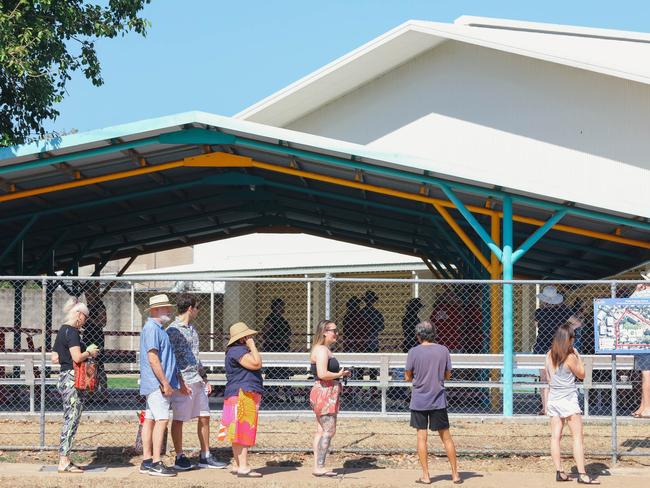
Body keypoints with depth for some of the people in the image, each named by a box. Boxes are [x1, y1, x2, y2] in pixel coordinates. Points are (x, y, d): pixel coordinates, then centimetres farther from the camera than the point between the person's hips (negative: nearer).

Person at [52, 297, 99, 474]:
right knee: (71, 420, -6)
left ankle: (64, 460, 16)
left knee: (69, 420, 13)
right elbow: (77, 357, -24)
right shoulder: (71, 332, -14)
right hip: (73, 378, -10)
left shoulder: (61, 331, 15)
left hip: (64, 378, 10)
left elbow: (55, 358, 19)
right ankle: (64, 462, -5)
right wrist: (90, 353, -5)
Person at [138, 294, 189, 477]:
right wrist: (165, 383, -20)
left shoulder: (158, 329, 20)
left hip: (156, 385, 10)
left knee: (150, 419, 9)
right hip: (157, 384, -10)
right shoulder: (151, 328, -12)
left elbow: (167, 359, 25)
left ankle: (147, 461, 12)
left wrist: (180, 383, 24)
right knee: (161, 420, -13)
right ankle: (156, 464, -15)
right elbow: (153, 358, -19)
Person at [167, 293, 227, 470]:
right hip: (183, 381, -9)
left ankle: (205, 456, 17)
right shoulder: (173, 330, -10)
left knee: (204, 417, 9)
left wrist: (204, 377, 22)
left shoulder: (192, 329, 17)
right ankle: (180, 457, 9)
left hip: (197, 380, 9)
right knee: (179, 419, 1)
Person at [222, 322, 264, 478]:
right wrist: (252, 346, -13)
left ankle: (237, 465, 17)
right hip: (243, 395, -12)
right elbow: (256, 364, -22)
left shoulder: (240, 350, 22)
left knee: (239, 434, 13)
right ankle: (243, 467, -16)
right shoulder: (237, 351, -14)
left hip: (245, 396, 12)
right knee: (244, 430, -13)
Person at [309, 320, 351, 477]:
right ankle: (319, 467, -11)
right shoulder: (321, 350, -15)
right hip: (325, 393, -11)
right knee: (329, 430, -10)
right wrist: (339, 375, -12)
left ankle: (317, 467, 10)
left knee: (321, 431, 9)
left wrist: (339, 374, 13)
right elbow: (322, 374, -26)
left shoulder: (325, 350, 20)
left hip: (325, 394, 11)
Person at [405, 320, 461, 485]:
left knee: (421, 437, 5)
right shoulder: (443, 350, -2)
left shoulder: (414, 352, -8)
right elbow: (448, 375, 5)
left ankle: (425, 476, 5)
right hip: (438, 400, 2)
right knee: (446, 437, 9)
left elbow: (408, 377, -2)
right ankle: (455, 474, 13)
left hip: (419, 401, -2)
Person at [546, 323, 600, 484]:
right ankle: (582, 474, -8)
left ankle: (559, 472, 5)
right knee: (578, 437, -4)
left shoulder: (549, 355, 3)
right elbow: (581, 375, -2)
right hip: (568, 399, -6)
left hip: (553, 399, 6)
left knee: (555, 436, 5)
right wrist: (578, 356, 2)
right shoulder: (570, 357, -16)